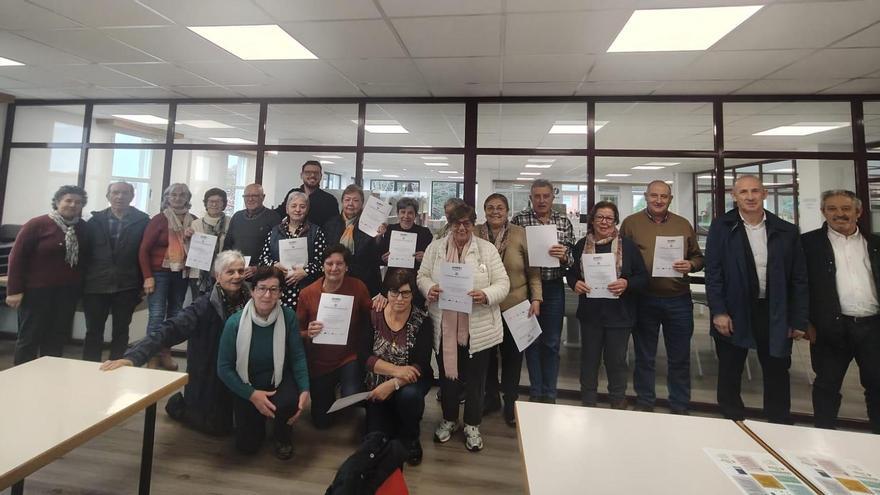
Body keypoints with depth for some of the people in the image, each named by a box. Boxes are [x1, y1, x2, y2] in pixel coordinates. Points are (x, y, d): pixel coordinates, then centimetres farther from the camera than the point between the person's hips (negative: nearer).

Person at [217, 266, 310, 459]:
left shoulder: (288, 317, -18)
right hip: (246, 384, 1)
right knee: (247, 446, 0)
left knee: (288, 403, -32)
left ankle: (282, 436, 6)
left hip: (278, 379, 0)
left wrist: (305, 389, -24)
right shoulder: (235, 322, -20)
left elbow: (298, 356, -13)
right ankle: (258, 418, 36)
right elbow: (224, 367, -13)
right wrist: (251, 394, -19)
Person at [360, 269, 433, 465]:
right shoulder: (373, 316, -9)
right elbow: (365, 357, -12)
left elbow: (421, 365, -18)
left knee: (409, 395, -33)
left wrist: (393, 384, -30)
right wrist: (395, 370, -25)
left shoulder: (423, 321, -14)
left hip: (410, 383, -1)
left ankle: (410, 438, -1)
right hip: (378, 385, 2)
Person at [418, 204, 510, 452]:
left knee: (475, 378, 13)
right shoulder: (435, 247, 4)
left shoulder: (488, 249, -2)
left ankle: (472, 425, 35)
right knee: (447, 374, 17)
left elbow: (502, 283, -4)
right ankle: (449, 419, 41)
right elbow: (423, 275, 6)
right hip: (444, 326, 2)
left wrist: (486, 295, -24)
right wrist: (429, 288, -16)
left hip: (478, 328, -1)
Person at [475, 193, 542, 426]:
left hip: (514, 306, -1)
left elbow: (533, 270, 0)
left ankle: (511, 403, 30)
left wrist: (536, 298, -7)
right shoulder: (474, 234, 0)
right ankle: (490, 398, 35)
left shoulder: (521, 234, -2)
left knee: (512, 356, 11)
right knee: (486, 354, 14)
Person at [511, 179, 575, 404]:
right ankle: (535, 394, 26)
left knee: (552, 343, 10)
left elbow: (571, 259, 4)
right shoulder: (519, 219, -2)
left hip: (554, 288, 2)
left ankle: (550, 395, 27)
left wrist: (564, 256, -16)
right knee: (531, 341, 10)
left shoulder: (564, 222, 4)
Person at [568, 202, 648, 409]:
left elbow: (643, 277, -3)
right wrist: (575, 283, -13)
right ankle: (588, 402, 31)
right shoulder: (581, 245, 2)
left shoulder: (628, 245, -4)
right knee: (589, 358, 13)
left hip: (619, 314, -1)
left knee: (616, 360, 11)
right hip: (590, 312, 2)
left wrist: (627, 284, -22)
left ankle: (618, 404, 32)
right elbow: (571, 273, 8)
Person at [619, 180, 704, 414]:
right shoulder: (631, 223, 0)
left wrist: (690, 265, -9)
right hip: (644, 300, -2)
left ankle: (680, 407, 30)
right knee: (644, 357, 12)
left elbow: (698, 257, 13)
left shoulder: (683, 224, 9)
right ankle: (644, 404, 28)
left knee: (680, 358, 13)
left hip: (679, 300, 2)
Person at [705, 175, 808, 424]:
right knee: (729, 374, 11)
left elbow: (799, 280, 4)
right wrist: (718, 311, -14)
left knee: (777, 374, 13)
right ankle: (732, 423, 30)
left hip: (776, 315, 2)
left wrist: (799, 320, 0)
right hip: (734, 312, -1)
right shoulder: (722, 227, -5)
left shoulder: (787, 231, 2)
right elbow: (713, 272, -8)